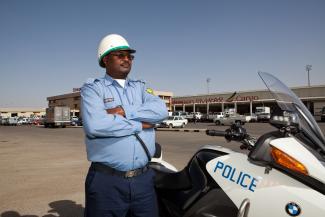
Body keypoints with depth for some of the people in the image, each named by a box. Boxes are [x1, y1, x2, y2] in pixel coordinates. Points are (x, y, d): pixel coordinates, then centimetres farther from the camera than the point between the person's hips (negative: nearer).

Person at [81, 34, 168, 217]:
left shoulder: (140, 87, 12)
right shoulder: (93, 88, -1)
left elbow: (161, 111, -7)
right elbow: (94, 125, -20)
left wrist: (124, 112, -16)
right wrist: (139, 125, -11)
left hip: (144, 179, 4)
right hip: (107, 181, -3)